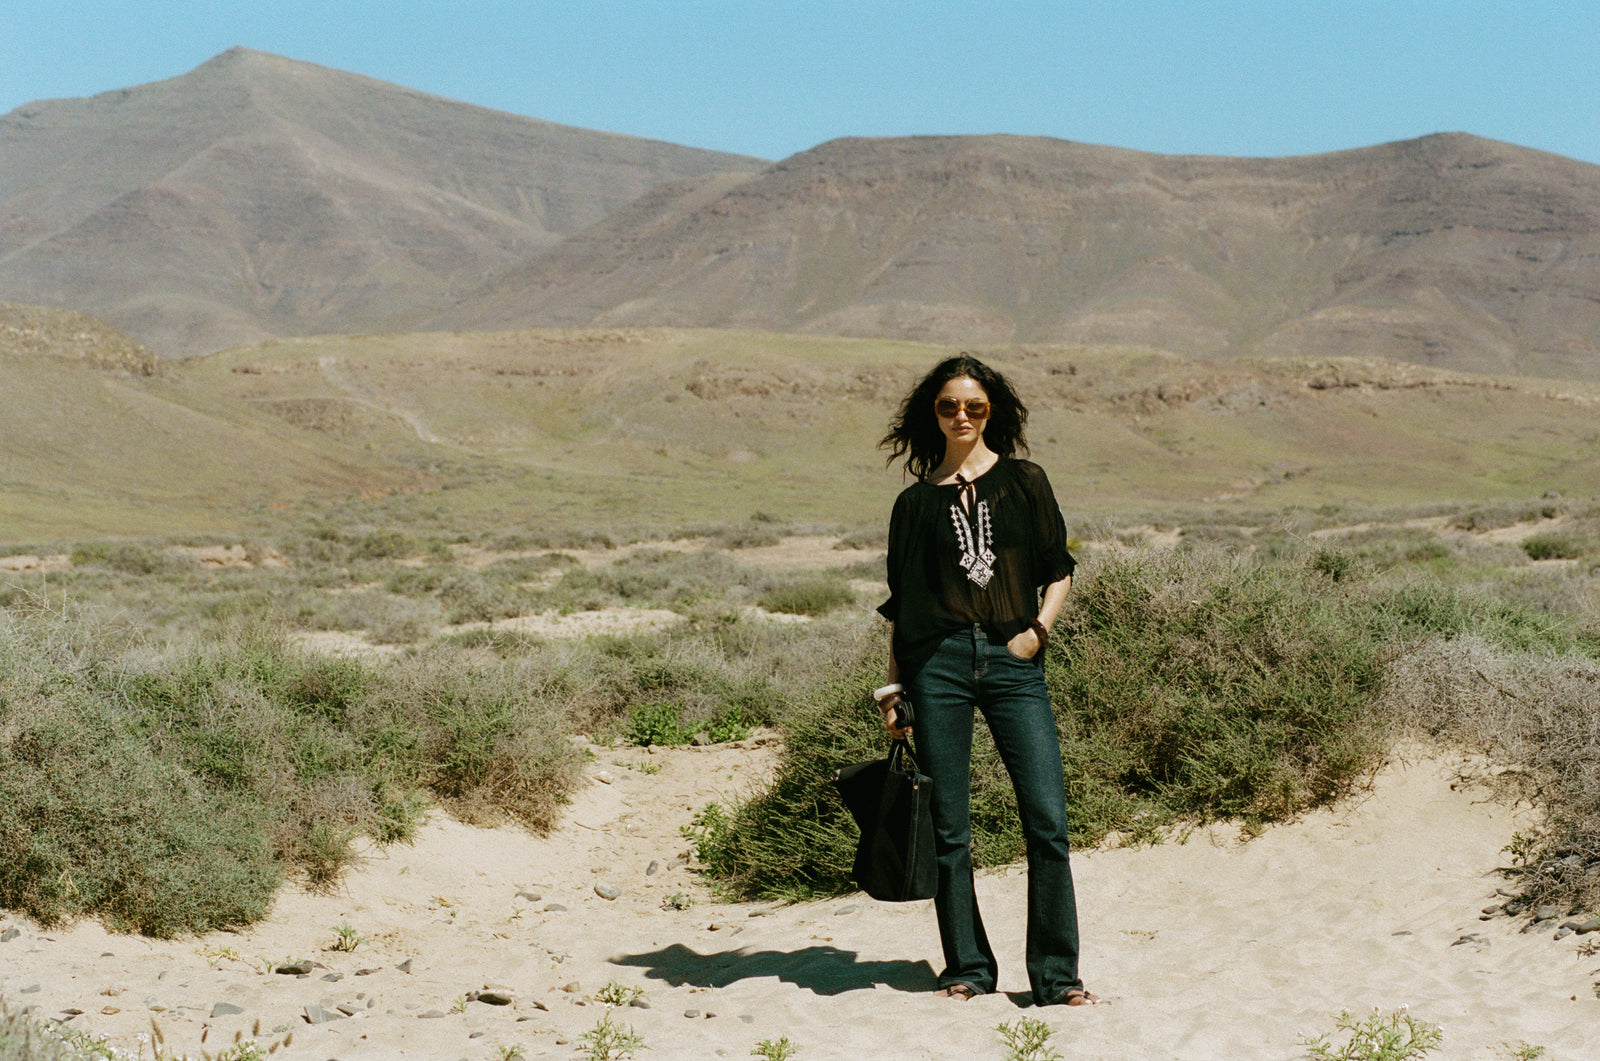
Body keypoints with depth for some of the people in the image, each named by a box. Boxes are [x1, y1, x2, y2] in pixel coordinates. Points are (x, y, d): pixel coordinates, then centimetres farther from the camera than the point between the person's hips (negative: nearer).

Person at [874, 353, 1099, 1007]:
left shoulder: (1024, 482, 12)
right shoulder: (917, 501, 13)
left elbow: (1059, 569, 12)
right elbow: (901, 602, 14)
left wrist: (1039, 628, -4)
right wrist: (893, 686, 8)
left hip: (1013, 661, 0)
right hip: (939, 662, 1)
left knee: (1048, 821, -9)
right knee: (948, 828, 0)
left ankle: (1056, 977, -2)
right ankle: (967, 968, 12)